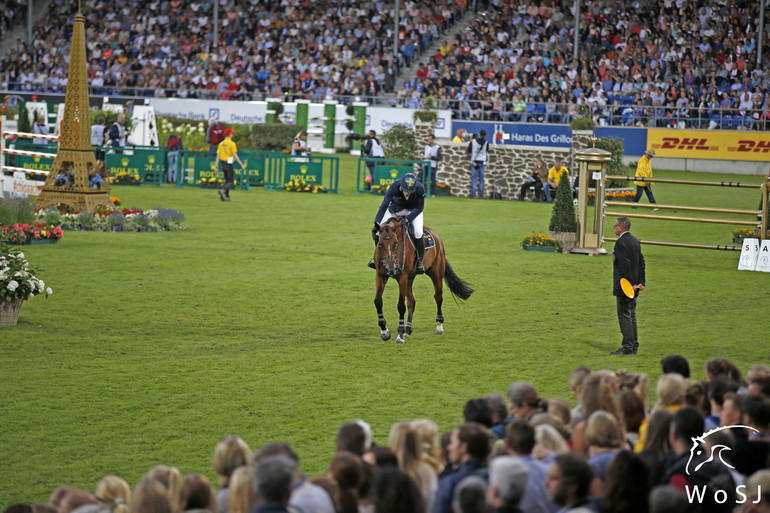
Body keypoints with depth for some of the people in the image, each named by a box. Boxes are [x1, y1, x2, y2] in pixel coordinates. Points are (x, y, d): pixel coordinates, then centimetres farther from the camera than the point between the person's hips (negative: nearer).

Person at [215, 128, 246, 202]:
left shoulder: (221, 144, 8)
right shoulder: (232, 144, -11)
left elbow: (218, 156, 5)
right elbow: (235, 155, -17)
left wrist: (216, 167, 5)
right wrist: (242, 165, -14)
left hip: (223, 165, 7)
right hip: (229, 164, -7)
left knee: (227, 181, 18)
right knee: (231, 183, -6)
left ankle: (227, 196, 14)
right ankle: (223, 191, -30)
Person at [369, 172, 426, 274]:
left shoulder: (420, 189, -34)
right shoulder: (394, 187, -34)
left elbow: (419, 208, -21)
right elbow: (384, 205, -31)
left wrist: (407, 219, -34)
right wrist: (377, 224, -39)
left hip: (414, 210, -2)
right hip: (396, 208, 2)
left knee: (417, 232, -28)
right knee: (378, 231, -7)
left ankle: (420, 261, -11)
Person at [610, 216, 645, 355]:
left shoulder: (621, 242, -16)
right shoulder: (635, 241, 12)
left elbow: (625, 264, -21)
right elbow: (641, 262, 11)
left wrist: (631, 284, -18)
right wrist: (641, 282, 8)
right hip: (633, 286, 9)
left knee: (624, 315, -6)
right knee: (631, 315, 14)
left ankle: (628, 347, -7)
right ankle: (634, 346, 18)